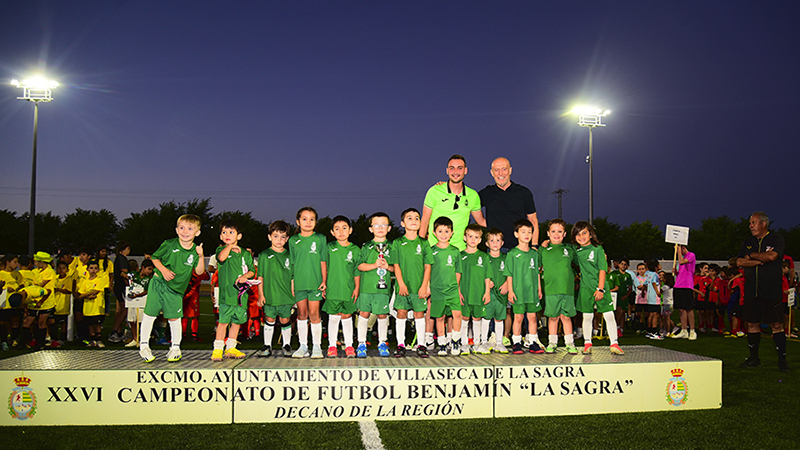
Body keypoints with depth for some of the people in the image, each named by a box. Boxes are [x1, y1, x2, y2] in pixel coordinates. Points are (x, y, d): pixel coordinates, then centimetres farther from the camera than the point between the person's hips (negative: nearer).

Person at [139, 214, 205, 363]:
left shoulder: (195, 251, -2)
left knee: (174, 317, 1)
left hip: (176, 289, 1)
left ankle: (175, 348, 19)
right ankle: (143, 345, 16)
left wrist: (201, 257, -20)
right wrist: (163, 269, -10)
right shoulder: (169, 244, -7)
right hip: (158, 283, -1)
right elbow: (155, 257, 5)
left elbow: (199, 271, -6)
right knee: (149, 314, 1)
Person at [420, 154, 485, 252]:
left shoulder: (473, 195, 4)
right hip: (434, 246, -2)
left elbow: (482, 222, 18)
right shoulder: (434, 191, -3)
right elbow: (424, 222, 2)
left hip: (460, 248, 2)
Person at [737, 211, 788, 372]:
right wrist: (761, 260, -8)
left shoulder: (777, 239, 2)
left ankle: (782, 359, 2)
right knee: (752, 324, 6)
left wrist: (751, 256, -2)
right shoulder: (747, 243, 16)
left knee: (777, 325, -5)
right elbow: (739, 262, 4)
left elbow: (772, 256, -16)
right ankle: (754, 358, 16)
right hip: (751, 291, 5)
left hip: (772, 291, -4)